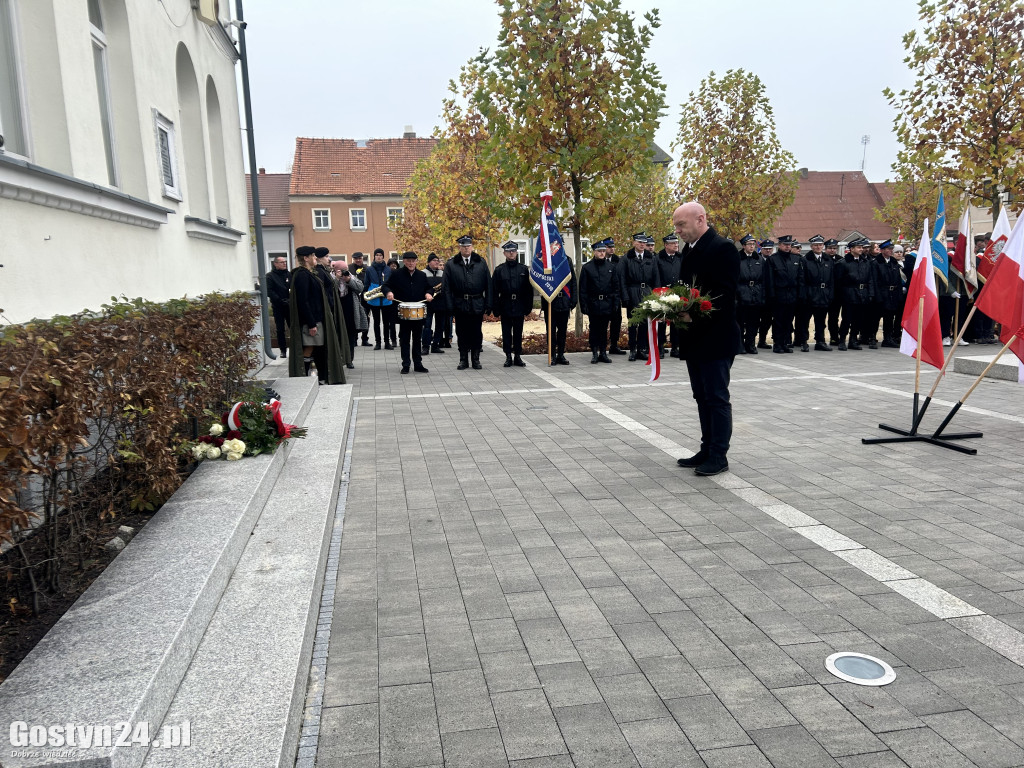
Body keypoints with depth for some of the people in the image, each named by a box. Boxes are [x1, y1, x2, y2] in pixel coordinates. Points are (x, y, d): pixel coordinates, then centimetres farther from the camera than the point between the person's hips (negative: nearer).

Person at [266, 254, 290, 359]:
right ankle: (283, 350, 10)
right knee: (280, 329, 3)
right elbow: (269, 291, -7)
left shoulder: (289, 274, 9)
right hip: (278, 306, -2)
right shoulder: (270, 276, 0)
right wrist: (281, 300, -16)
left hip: (290, 306, 2)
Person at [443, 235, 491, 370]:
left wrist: (487, 304, -1)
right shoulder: (451, 265, 2)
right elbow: (446, 288, 0)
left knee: (477, 333, 6)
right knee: (462, 333, 7)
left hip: (477, 305, 1)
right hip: (460, 305, 0)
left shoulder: (481, 263, 6)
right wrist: (450, 307, -7)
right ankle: (463, 360, 17)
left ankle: (476, 359, 18)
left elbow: (488, 285, 5)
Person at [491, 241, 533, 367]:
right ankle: (508, 356, 11)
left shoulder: (524, 269, 5)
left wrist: (528, 307, 0)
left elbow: (529, 290, 6)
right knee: (506, 333, 4)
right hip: (505, 308, -1)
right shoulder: (499, 270, 2)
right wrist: (495, 309, -4)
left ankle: (518, 356, 15)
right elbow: (494, 291, 2)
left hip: (519, 308, 1)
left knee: (518, 333, 7)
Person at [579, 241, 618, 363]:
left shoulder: (611, 267, 7)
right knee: (594, 329, 3)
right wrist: (584, 305, -7)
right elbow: (583, 289, -1)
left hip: (607, 304, 2)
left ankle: (603, 353, 14)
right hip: (593, 304, -2)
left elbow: (616, 287, 9)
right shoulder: (587, 268, 0)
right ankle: (594, 353, 11)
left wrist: (615, 304, 1)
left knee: (604, 329, 8)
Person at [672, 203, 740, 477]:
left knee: (717, 397, -2)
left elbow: (725, 294, -19)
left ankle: (718, 455, 6)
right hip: (694, 338, 9)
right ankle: (707, 450, 22)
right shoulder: (689, 250, 15)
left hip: (715, 338, -9)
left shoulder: (723, 248, -12)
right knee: (703, 397, 13)